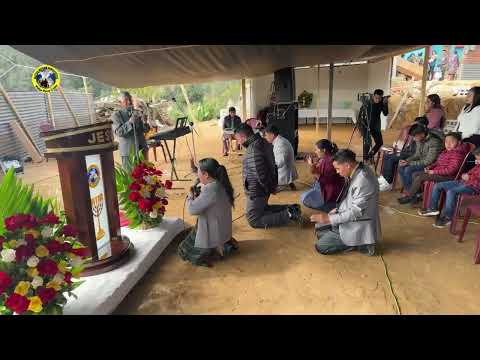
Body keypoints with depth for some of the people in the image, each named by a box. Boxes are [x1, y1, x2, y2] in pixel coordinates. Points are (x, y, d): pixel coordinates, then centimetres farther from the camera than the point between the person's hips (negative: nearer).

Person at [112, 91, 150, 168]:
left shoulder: (137, 113, 11)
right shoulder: (116, 115, -1)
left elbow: (146, 130, 8)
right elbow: (118, 132, -12)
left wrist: (144, 122, -12)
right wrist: (129, 122, -22)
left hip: (141, 148, 4)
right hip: (128, 150, -4)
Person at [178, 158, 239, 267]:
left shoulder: (210, 189, -30)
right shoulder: (221, 184, -1)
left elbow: (192, 209, -26)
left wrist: (190, 196, -8)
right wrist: (197, 195, -1)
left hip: (212, 234, -9)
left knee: (184, 251, 9)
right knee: (188, 240, 29)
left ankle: (216, 250, -3)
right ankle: (224, 244, 12)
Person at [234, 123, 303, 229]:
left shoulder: (253, 149, -27)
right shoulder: (263, 142, 5)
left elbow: (260, 174, -29)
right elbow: (272, 165, 13)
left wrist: (268, 188, -13)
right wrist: (273, 185, 14)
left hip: (256, 191, -10)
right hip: (263, 187, 10)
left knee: (254, 221, 2)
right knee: (261, 209, 30)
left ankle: (288, 215, -6)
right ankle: (290, 209, 18)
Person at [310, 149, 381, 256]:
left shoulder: (363, 181, -31)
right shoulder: (356, 171, -3)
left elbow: (355, 212, -27)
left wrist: (329, 218, -24)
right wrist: (338, 210, 3)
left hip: (358, 226, -9)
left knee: (321, 246, -7)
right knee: (319, 227, 15)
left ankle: (360, 243, 1)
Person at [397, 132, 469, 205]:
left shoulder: (457, 154, -18)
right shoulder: (445, 152, 12)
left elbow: (451, 170, -24)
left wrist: (434, 171, -21)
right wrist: (430, 167, 3)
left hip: (447, 176, -10)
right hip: (438, 172, 10)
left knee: (420, 177, -21)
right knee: (415, 174, 3)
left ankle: (408, 196, -8)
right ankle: (415, 196, 0)